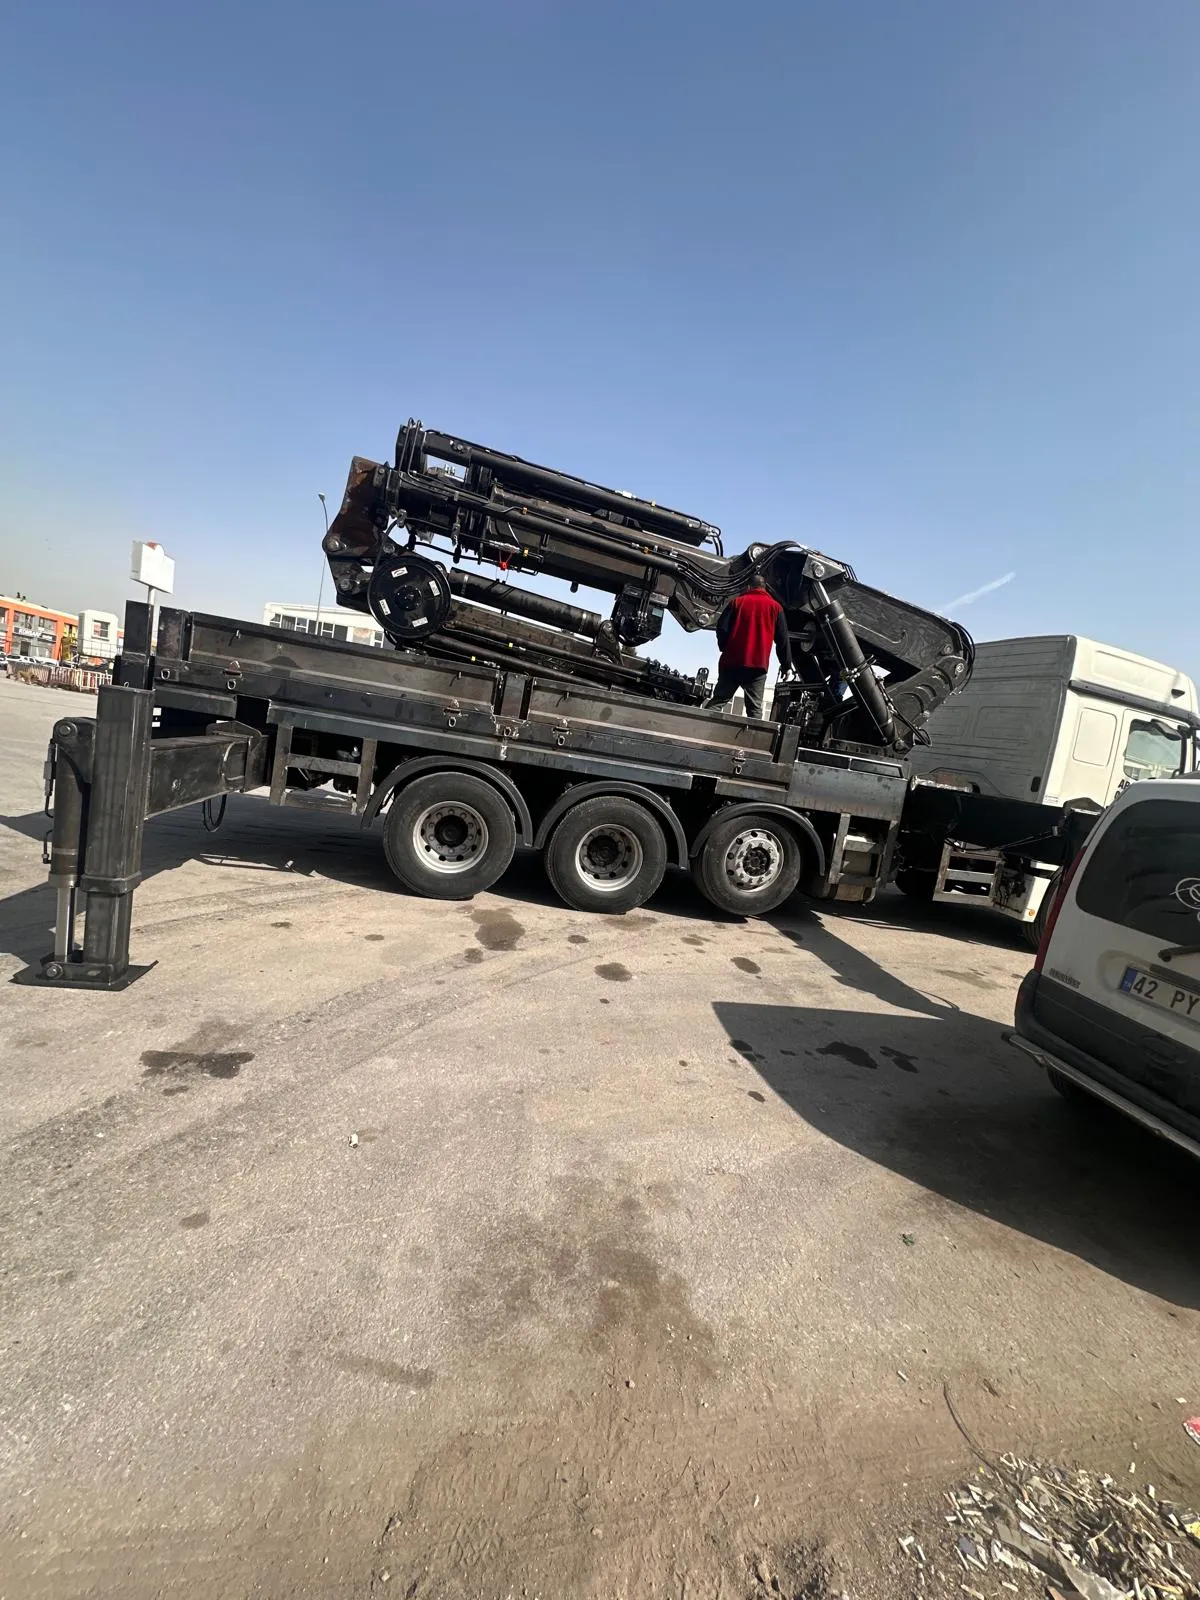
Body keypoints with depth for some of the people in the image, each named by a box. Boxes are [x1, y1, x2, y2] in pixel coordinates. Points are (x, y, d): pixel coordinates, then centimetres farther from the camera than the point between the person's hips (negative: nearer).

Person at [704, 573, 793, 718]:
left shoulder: (737, 601, 11)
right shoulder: (775, 606, 10)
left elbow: (722, 627, 4)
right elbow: (782, 639, 8)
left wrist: (725, 648, 19)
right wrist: (786, 664, 14)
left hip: (732, 661, 1)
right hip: (758, 664, -1)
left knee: (717, 701, 3)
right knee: (755, 709, 0)